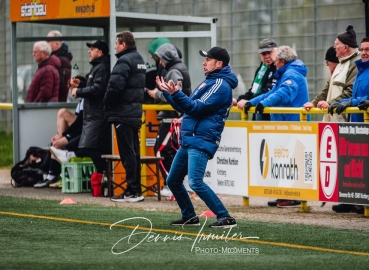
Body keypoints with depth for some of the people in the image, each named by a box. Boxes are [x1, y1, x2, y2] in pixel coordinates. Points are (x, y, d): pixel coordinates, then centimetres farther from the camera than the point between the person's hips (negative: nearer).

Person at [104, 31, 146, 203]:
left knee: (127, 153, -7)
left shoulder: (124, 60, -15)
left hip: (123, 113, -9)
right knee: (134, 151, 12)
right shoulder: (139, 60, 15)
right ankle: (136, 189, 16)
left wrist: (107, 105, -9)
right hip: (135, 111, 9)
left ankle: (132, 191, -7)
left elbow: (115, 86, -23)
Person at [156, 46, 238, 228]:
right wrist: (167, 92, 21)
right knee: (173, 181, 14)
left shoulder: (221, 85, -11)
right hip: (188, 141, 10)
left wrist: (176, 93, -27)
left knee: (195, 183, -22)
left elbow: (198, 108, -19)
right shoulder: (208, 82, 20)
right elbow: (184, 108, 27)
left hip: (201, 142, -10)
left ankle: (225, 218, -20)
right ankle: (189, 217, 24)